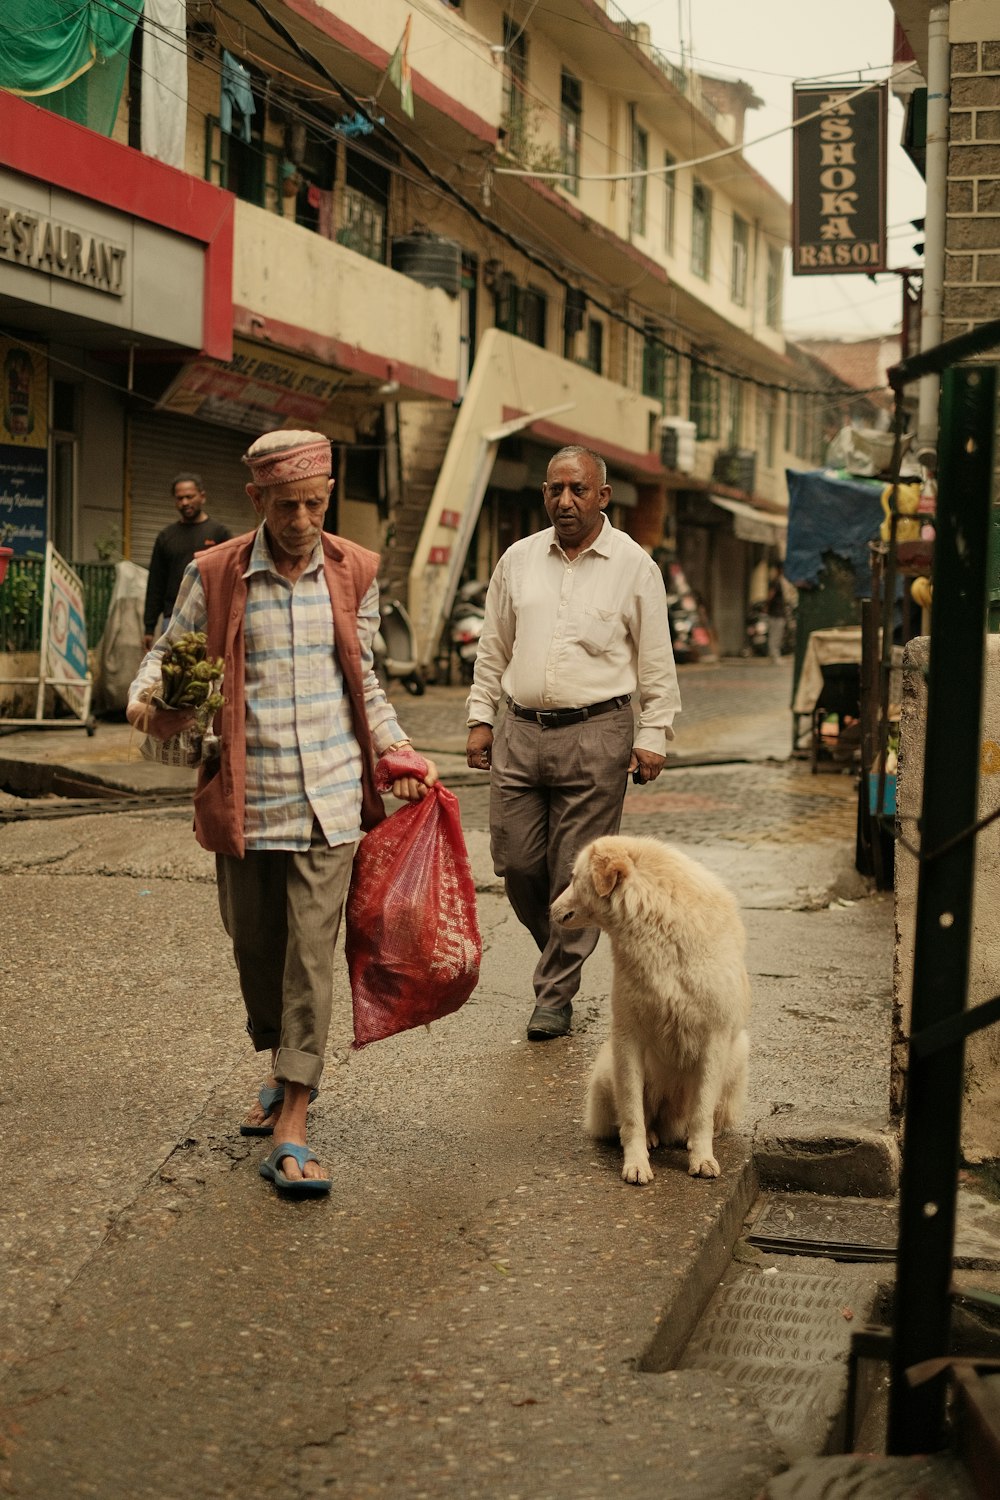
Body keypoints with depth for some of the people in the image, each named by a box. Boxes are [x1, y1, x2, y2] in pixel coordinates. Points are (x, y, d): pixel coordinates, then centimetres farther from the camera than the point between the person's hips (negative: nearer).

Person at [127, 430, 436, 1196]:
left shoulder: (355, 572, 5)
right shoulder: (213, 575, -1)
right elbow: (167, 653, 8)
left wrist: (400, 752, 6)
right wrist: (147, 701, -14)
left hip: (328, 796, -1)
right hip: (245, 797, 1)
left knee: (312, 952, -7)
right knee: (255, 946, 13)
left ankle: (292, 1130, -4)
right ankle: (285, 1072, 39)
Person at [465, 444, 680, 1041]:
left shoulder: (634, 566, 1)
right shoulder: (519, 559, 10)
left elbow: (656, 662, 3)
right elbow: (494, 648, 18)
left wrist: (653, 735, -2)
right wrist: (482, 717, 13)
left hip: (595, 735, -4)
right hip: (520, 731, 4)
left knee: (576, 874, -2)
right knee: (515, 863, 4)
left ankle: (556, 996, 10)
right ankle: (560, 951, 30)